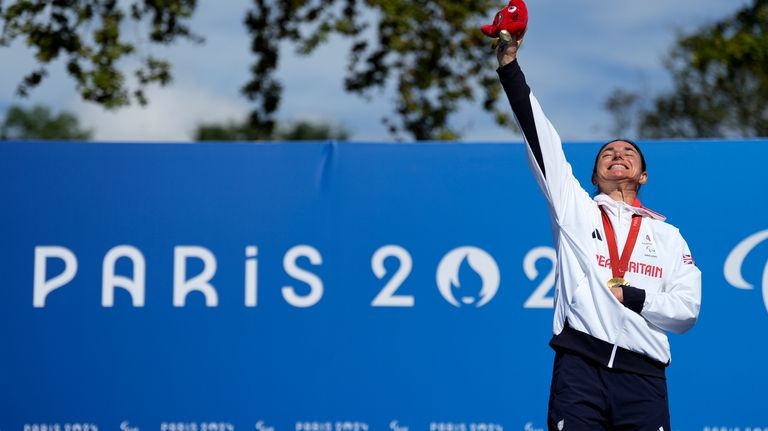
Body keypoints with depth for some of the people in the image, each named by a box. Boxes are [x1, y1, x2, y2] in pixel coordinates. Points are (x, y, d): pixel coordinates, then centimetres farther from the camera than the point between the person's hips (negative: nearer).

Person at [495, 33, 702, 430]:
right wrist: (509, 65, 2)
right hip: (580, 364, -1)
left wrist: (632, 297, -5)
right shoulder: (576, 208, 16)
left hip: (642, 373, 1)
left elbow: (687, 309, 11)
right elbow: (540, 138, 8)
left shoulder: (667, 235, 19)